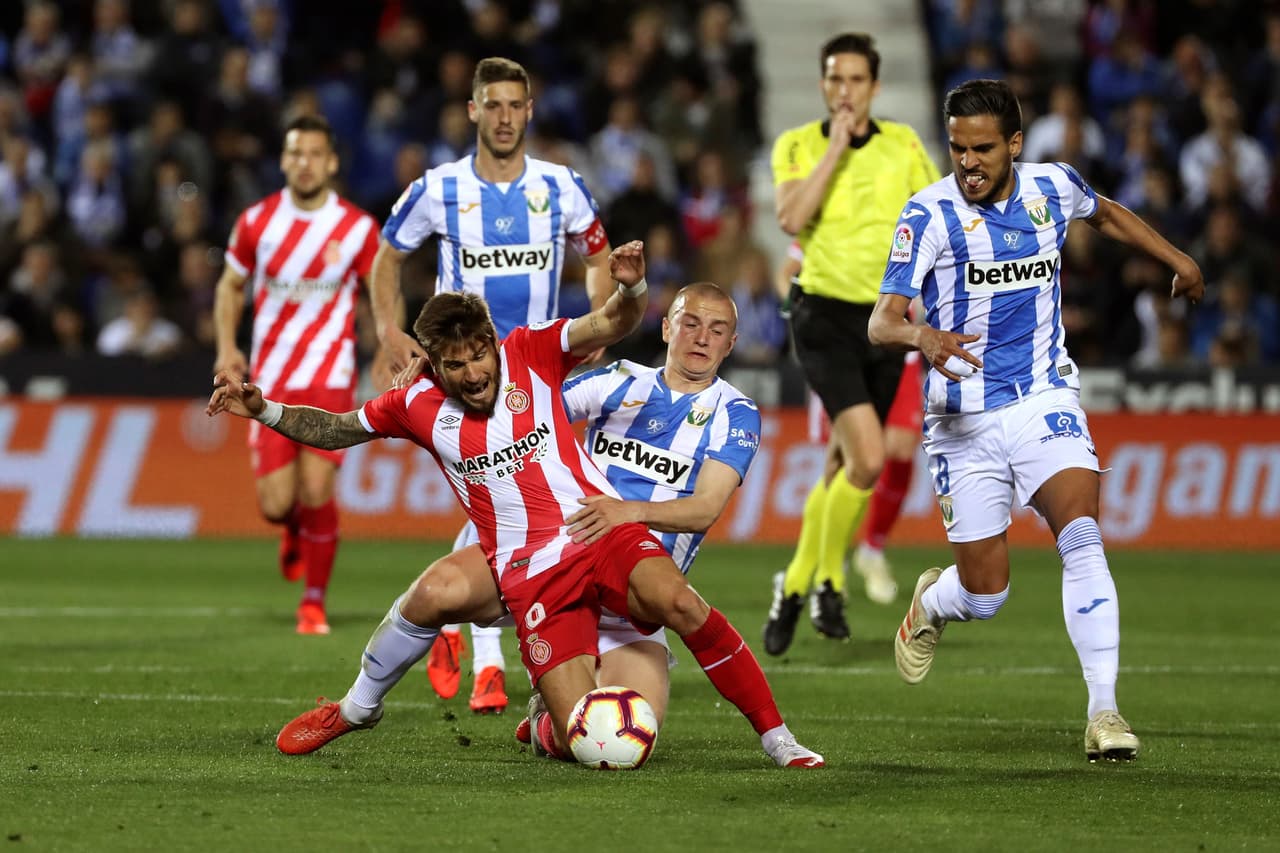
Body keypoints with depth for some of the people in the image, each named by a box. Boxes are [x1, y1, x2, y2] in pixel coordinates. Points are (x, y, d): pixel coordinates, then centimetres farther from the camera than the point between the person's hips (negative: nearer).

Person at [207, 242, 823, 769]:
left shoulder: (530, 354, 1)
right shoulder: (419, 406, 6)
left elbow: (612, 325, -10)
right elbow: (335, 430, 21)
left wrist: (630, 288, -33)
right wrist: (263, 410, 8)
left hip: (605, 532, 0)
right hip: (529, 575, 0)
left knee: (675, 601, -34)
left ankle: (775, 735, -20)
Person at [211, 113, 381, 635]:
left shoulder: (357, 229, -3)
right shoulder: (256, 222, 1)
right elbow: (231, 285, 15)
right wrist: (227, 348, 1)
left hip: (329, 380, -1)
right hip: (270, 380, 1)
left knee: (316, 491, -13)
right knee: (275, 504, -4)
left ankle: (314, 602, 5)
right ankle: (295, 531, 36)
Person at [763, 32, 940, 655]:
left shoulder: (903, 145, 5)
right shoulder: (798, 146, -1)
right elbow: (791, 218, -18)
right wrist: (836, 147, -17)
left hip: (884, 321, 4)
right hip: (824, 316, -3)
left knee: (842, 469, 9)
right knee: (868, 457, -21)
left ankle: (794, 586, 29)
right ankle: (829, 580, -2)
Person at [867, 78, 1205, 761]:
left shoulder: (1054, 188, 1)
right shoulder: (930, 214, -11)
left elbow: (1105, 213, 27)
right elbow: (881, 321, -17)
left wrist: (1176, 260, 25)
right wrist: (921, 337, -39)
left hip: (1045, 399, 2)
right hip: (964, 417, -2)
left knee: (1081, 536, -23)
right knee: (984, 595, 1)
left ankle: (1104, 711, -23)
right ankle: (931, 604, 39)